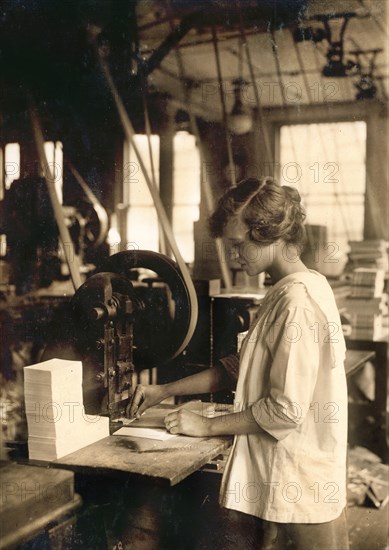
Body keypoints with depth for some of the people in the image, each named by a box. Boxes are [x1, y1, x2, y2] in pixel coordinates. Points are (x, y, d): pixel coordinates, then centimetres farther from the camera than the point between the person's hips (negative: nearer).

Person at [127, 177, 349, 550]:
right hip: (282, 476, 9)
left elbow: (286, 409, -24)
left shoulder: (297, 301, -21)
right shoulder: (289, 292, 9)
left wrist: (207, 426, -13)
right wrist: (165, 391, 7)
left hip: (298, 484, -9)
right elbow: (241, 370, 13)